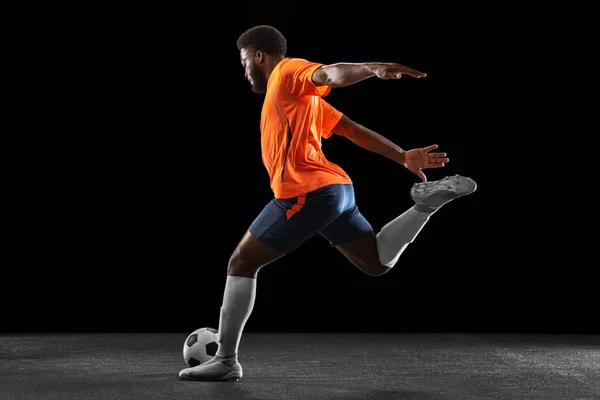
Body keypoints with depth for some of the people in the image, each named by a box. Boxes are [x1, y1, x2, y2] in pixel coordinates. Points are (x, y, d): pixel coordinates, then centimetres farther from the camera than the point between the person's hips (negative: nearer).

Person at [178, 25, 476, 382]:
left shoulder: (287, 72, -1)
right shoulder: (301, 98, 25)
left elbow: (332, 73, -22)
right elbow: (354, 130, 19)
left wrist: (374, 68, -41)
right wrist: (403, 156, 13)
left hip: (306, 195, -9)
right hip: (336, 190, 9)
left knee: (241, 264, 1)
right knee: (378, 264, 15)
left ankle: (226, 361, 3)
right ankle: (428, 203, -1)